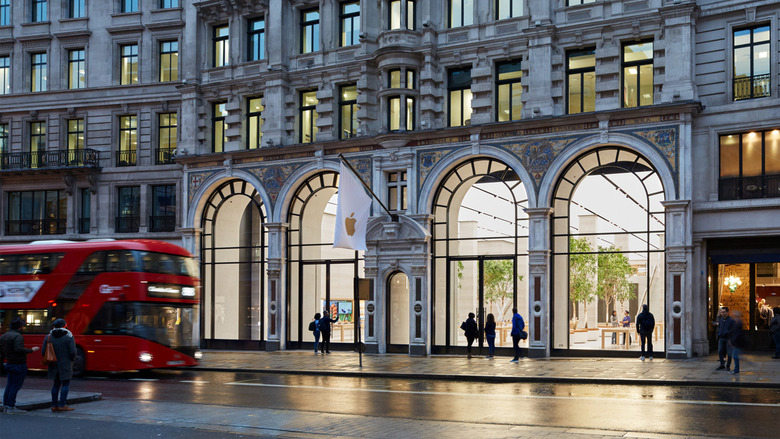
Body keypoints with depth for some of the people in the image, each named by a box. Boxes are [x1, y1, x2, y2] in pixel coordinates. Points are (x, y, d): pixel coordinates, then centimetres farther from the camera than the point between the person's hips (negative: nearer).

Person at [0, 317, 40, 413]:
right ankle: (11, 407, -2)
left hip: (9, 364, 8)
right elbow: (19, 349, -30)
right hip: (19, 365, -8)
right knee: (16, 386, -3)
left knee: (9, 385, 14)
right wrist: (31, 350, -18)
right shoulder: (18, 336, -17)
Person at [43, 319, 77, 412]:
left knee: (56, 384, 14)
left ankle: (54, 405, 15)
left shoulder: (48, 337, 3)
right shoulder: (69, 337, -8)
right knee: (65, 384, 3)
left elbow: (43, 351, 3)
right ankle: (62, 405, 0)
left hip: (54, 365, 5)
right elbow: (73, 352, -14)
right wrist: (72, 360, 5)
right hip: (65, 365, -4)